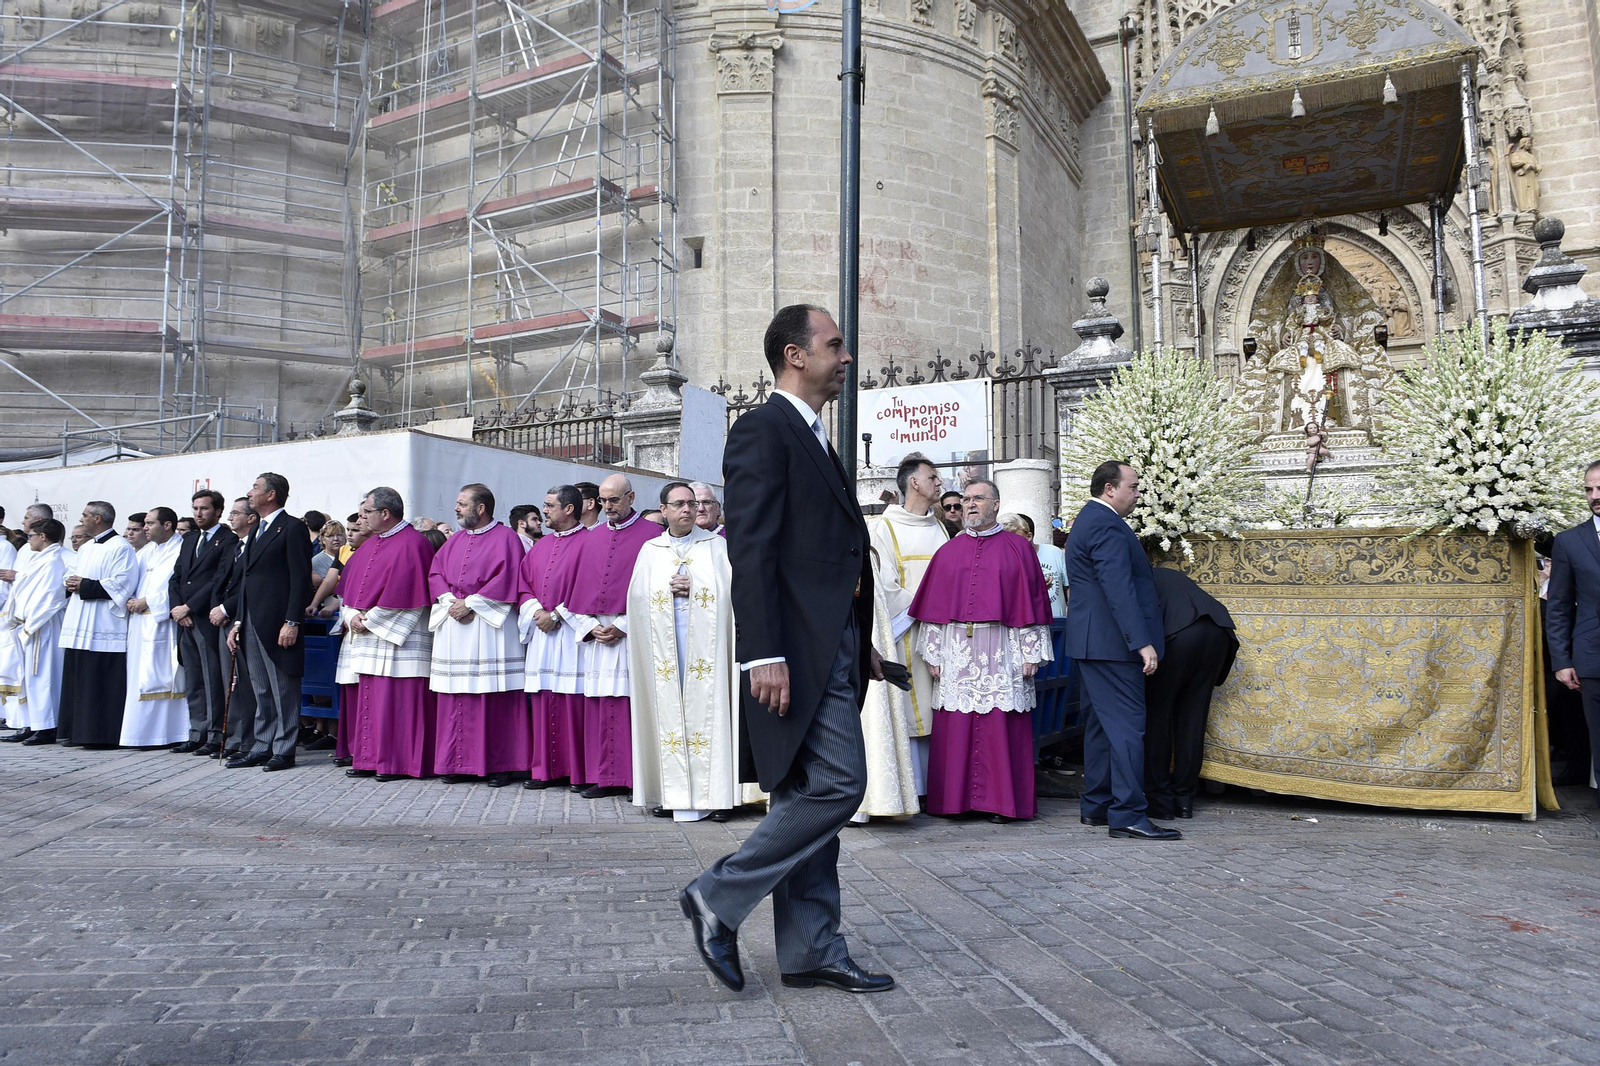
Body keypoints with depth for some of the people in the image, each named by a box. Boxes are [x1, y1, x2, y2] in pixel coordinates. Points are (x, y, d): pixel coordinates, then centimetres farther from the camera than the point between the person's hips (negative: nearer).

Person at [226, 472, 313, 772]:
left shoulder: (293, 528, -7)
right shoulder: (257, 531, 20)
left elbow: (301, 578, -14)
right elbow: (247, 577, 21)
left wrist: (292, 622, -19)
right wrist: (238, 622, 16)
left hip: (278, 622, -9)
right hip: (252, 623, 9)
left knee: (283, 690, -1)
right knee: (262, 691, 13)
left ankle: (283, 750, 5)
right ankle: (263, 748, 20)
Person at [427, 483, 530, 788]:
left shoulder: (505, 537, -1)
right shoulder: (455, 541, 20)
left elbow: (506, 577, -12)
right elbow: (435, 573, 13)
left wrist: (471, 603, -14)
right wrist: (451, 602, -5)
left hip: (491, 624, -6)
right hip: (453, 626, 6)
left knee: (494, 698, -6)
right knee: (455, 699, 5)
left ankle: (499, 764, 0)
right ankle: (458, 763, 12)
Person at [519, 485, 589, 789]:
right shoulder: (541, 545, 17)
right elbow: (524, 581, 15)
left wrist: (557, 614, -14)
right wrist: (535, 609, -3)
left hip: (570, 633, -7)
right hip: (541, 633, 7)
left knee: (572, 703, -5)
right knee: (543, 702, 7)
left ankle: (576, 770, 3)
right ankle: (545, 769, 13)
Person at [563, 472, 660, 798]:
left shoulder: (652, 534, 0)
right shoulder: (591, 538, 17)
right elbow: (579, 587, 15)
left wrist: (623, 626, -12)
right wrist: (590, 626, -1)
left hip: (632, 633, -5)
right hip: (595, 634, 5)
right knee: (600, 706, 4)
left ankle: (637, 777, 0)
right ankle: (607, 777, 10)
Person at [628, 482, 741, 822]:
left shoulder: (716, 545, 9)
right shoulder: (650, 551, 14)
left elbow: (732, 588, 0)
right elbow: (637, 596, 7)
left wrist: (693, 587, -8)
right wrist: (671, 586, -6)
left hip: (704, 645, -2)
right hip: (664, 647, 2)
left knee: (706, 712, -6)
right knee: (668, 714, -1)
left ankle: (713, 794, -3)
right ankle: (671, 793, 3)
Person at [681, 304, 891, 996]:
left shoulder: (816, 439, 22)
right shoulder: (762, 431, -7)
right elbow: (750, 551, -17)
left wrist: (863, 644, 20)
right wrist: (764, 654, -23)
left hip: (835, 647, 10)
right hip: (799, 649, -10)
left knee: (811, 796, 11)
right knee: (836, 784, -12)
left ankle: (810, 951, 19)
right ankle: (719, 898, 2)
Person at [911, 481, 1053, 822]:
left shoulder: (1018, 548, 6)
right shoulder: (948, 552, 12)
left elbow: (1031, 602, 2)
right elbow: (934, 606, 9)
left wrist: (1031, 652, -4)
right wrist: (932, 653, 2)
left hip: (1002, 653, -2)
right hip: (956, 651, 2)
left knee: (1000, 726, -1)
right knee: (955, 727, 2)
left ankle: (1000, 800, 7)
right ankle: (956, 798, 10)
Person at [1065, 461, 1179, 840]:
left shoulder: (1088, 520, 19)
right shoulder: (1107, 526, -16)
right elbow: (1120, 590, -24)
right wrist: (1142, 642, -25)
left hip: (1092, 640, 11)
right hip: (1112, 642, -11)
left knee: (1101, 724, 14)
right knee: (1127, 724, -9)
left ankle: (1096, 806, 20)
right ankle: (1127, 815, -7)